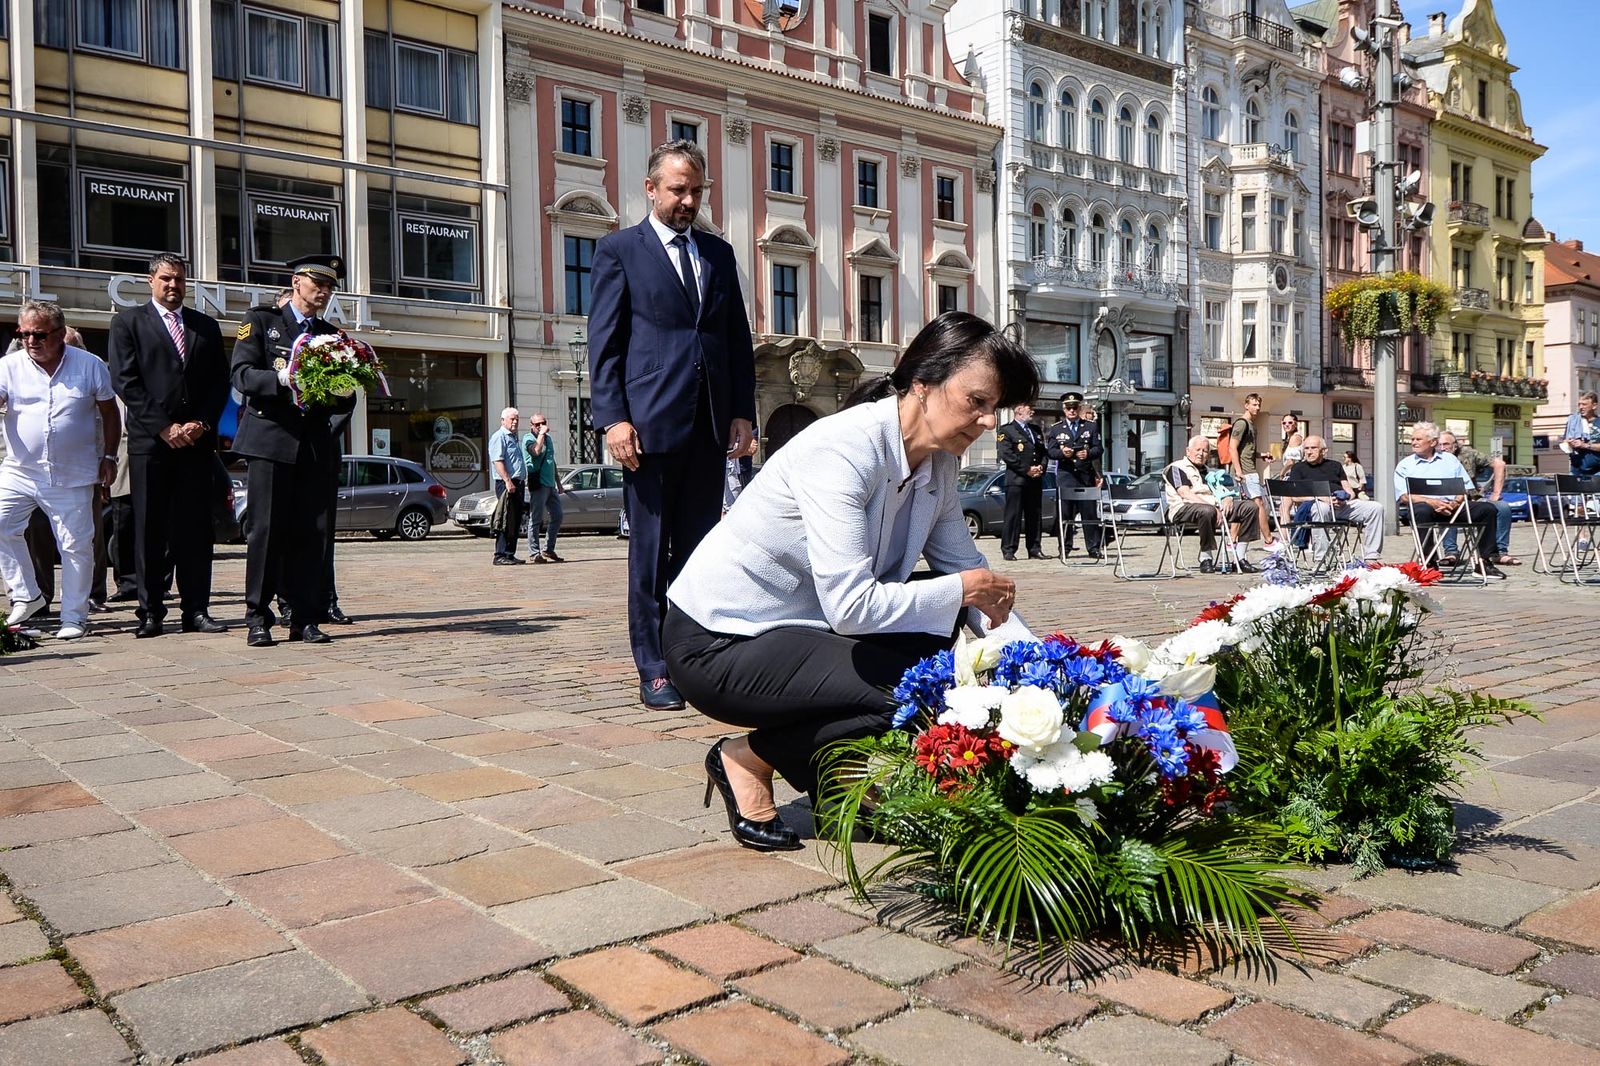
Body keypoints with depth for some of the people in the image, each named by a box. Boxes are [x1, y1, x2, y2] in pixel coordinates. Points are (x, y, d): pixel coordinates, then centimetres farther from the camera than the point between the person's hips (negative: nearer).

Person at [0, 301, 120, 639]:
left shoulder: (90, 366, 0)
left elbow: (109, 413, 8)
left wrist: (109, 456, 4)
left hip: (72, 477, -1)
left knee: (76, 546, 1)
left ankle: (74, 618, 11)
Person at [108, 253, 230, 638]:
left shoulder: (206, 326, 16)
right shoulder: (128, 322, 7)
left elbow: (219, 383, 11)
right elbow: (125, 381, -2)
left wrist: (200, 424, -4)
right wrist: (165, 427, -10)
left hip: (197, 440, 2)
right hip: (150, 440, -2)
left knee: (196, 529, 2)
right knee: (150, 530, 0)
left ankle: (196, 610, 6)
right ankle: (151, 612, 5)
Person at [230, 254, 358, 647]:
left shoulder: (333, 335, 20)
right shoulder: (260, 320, 8)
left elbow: (346, 401, 18)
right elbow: (242, 375, -5)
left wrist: (332, 396, -5)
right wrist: (284, 379, -21)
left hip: (318, 444, 4)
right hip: (272, 439, -4)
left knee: (313, 532, 0)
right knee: (267, 529, -4)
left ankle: (306, 618, 4)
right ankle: (258, 618, 2)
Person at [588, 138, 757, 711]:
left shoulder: (719, 253, 18)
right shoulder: (618, 250, 5)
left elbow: (739, 339, 17)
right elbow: (604, 342, 0)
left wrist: (743, 412, 7)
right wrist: (613, 418, -10)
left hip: (710, 427, 4)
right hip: (650, 425, -4)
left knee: (698, 552, 7)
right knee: (650, 553, 1)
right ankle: (654, 671, 7)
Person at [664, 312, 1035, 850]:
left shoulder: (937, 464, 0)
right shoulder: (844, 449, -26)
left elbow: (968, 569, 4)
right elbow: (851, 606, -31)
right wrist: (959, 590, -20)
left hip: (801, 625, 9)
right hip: (717, 643, -9)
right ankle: (747, 759, 0)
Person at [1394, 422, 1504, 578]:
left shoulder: (1450, 459, 21)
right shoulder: (1405, 465, 12)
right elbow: (1404, 496, -2)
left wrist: (1456, 502, -8)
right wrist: (1432, 502, -17)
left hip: (1453, 506, 3)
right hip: (1427, 505, -3)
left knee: (1487, 509, -17)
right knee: (1422, 511, -38)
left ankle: (1484, 561, -12)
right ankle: (1428, 563, -34)